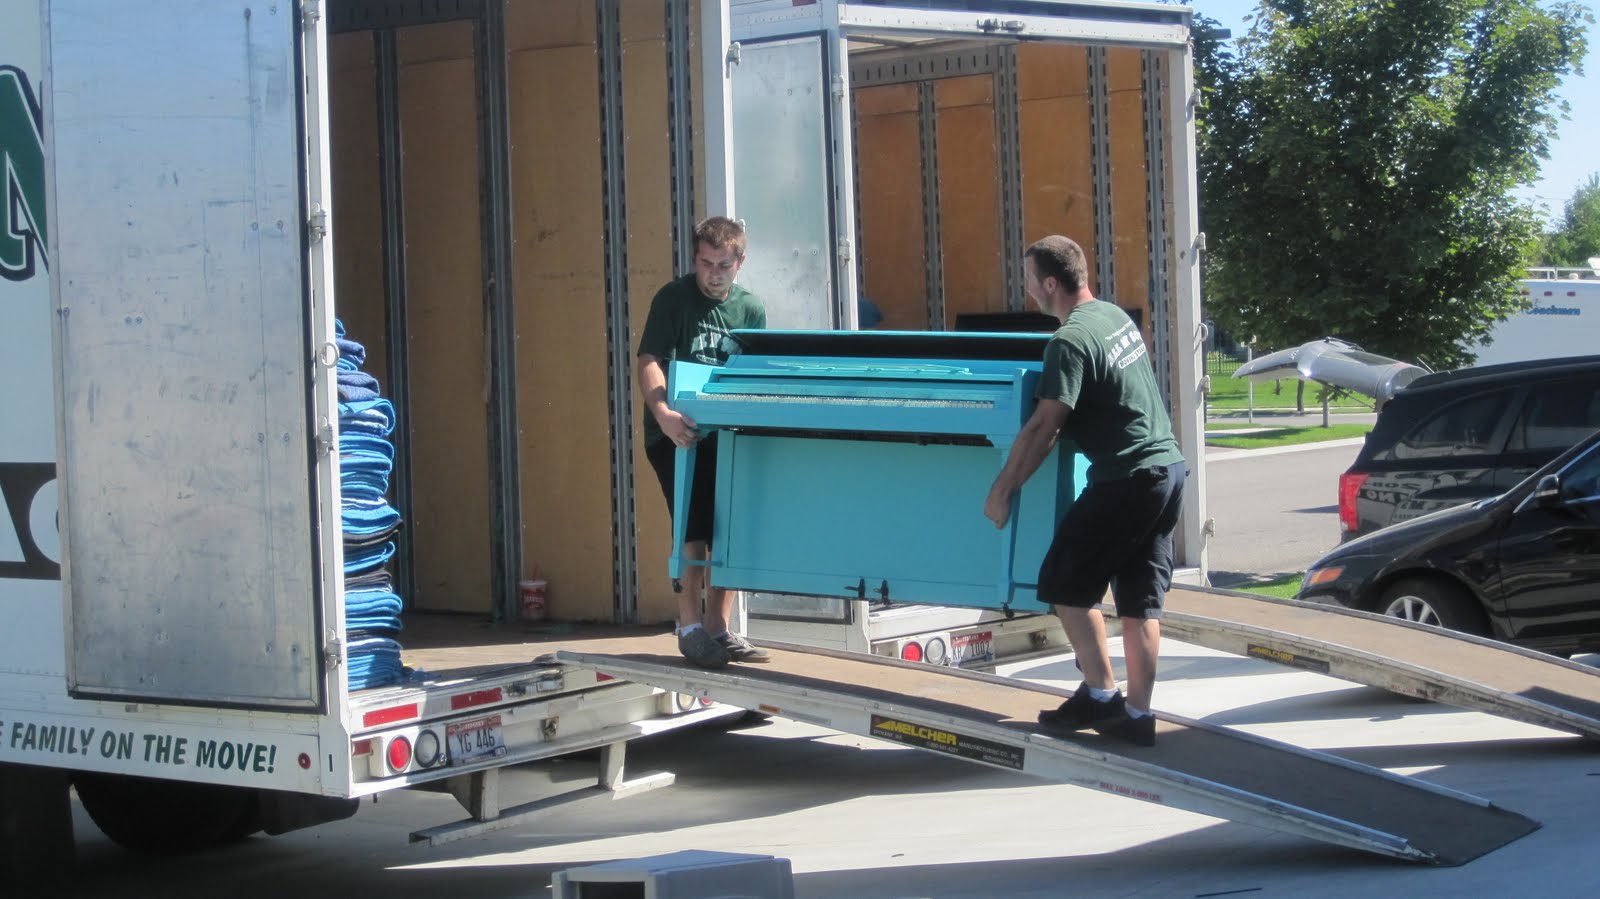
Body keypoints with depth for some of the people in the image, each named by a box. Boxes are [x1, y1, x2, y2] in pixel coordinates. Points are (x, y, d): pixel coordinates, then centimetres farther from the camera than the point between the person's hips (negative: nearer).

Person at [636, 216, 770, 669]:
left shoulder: (750, 309, 8)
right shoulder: (673, 299, -6)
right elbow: (649, 361, -16)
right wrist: (664, 414, -33)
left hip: (724, 435, 5)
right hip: (676, 434, -5)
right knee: (695, 527, -14)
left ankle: (717, 628, 13)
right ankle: (689, 626, -6)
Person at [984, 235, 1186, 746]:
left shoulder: (1070, 343, -15)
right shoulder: (1116, 316, 12)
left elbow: (1043, 427, -17)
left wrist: (1000, 492, -10)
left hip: (1126, 480, -9)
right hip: (1169, 470, 9)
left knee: (1066, 586, 3)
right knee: (1141, 599, 10)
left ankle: (1100, 695, 5)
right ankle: (1138, 714, 11)